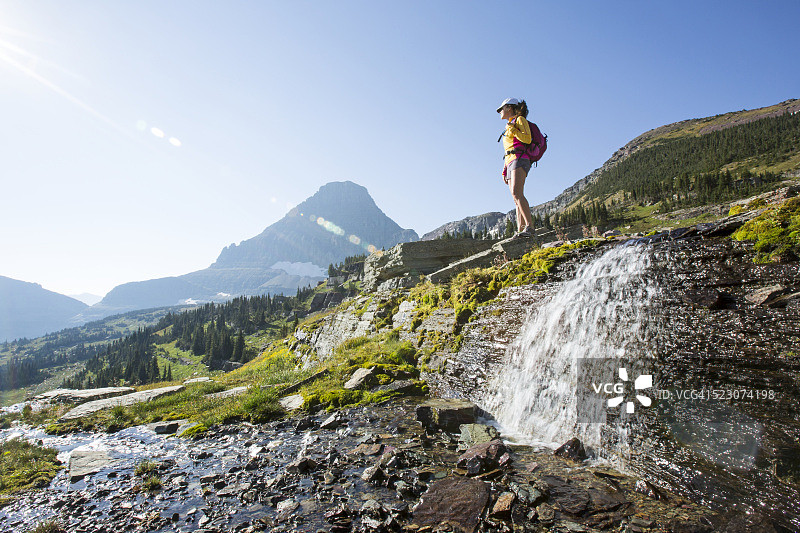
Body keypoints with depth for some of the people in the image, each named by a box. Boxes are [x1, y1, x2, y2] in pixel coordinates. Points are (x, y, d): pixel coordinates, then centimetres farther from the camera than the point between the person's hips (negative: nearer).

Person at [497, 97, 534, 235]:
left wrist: (512, 129, -6)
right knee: (517, 200, -4)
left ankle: (529, 227, -34)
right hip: (510, 163, 9)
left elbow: (528, 139, -9)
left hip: (520, 160, -9)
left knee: (516, 193, -27)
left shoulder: (520, 119, 6)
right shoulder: (509, 126, 30)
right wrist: (504, 171, 21)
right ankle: (520, 230, -11)